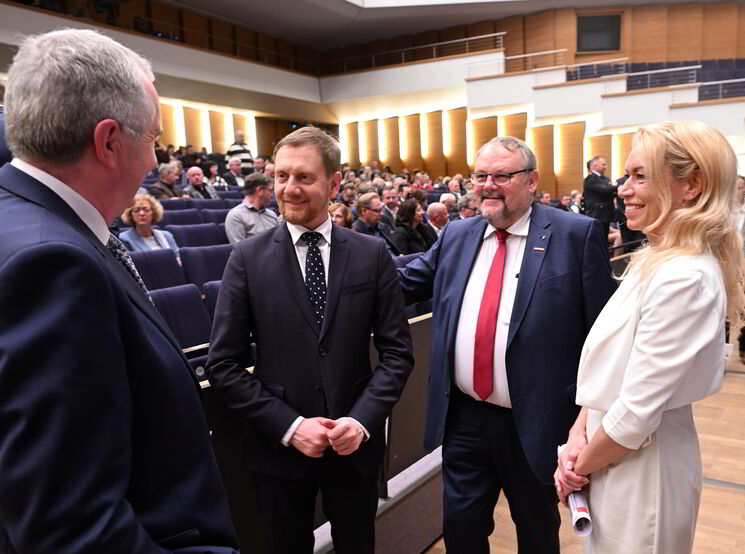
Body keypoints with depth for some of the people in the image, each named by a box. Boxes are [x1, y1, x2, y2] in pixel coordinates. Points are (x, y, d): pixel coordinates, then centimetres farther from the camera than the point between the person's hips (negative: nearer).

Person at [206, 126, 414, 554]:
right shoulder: (248, 258, -6)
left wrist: (363, 419, -14)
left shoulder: (372, 254, -4)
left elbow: (398, 350, -2)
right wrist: (289, 426, -14)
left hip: (356, 445, 1)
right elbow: (224, 365, -7)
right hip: (278, 448, -1)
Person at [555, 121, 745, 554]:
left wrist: (581, 465, -11)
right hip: (613, 453, 8)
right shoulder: (653, 260, 4)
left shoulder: (685, 278, -26)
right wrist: (579, 434, -4)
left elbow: (637, 410, -25)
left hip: (643, 465, -8)